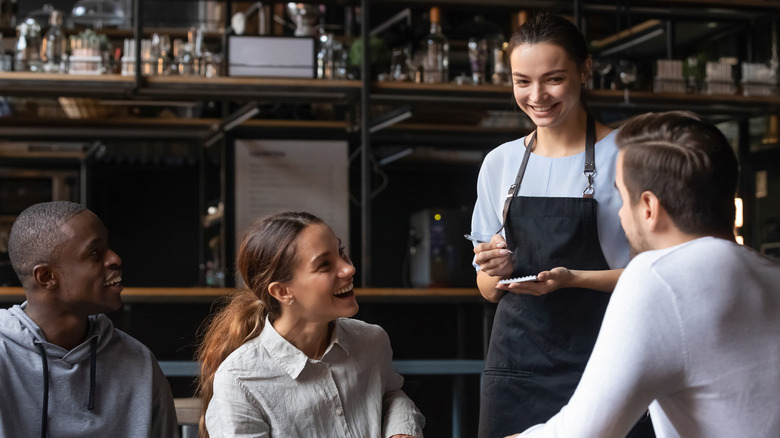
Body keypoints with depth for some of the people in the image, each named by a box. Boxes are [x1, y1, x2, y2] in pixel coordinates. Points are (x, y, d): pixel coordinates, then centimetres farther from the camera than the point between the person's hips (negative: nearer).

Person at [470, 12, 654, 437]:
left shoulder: (624, 155, -3)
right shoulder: (499, 163, 10)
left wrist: (573, 278, -20)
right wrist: (497, 271, -7)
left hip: (602, 363, -3)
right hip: (516, 362, 4)